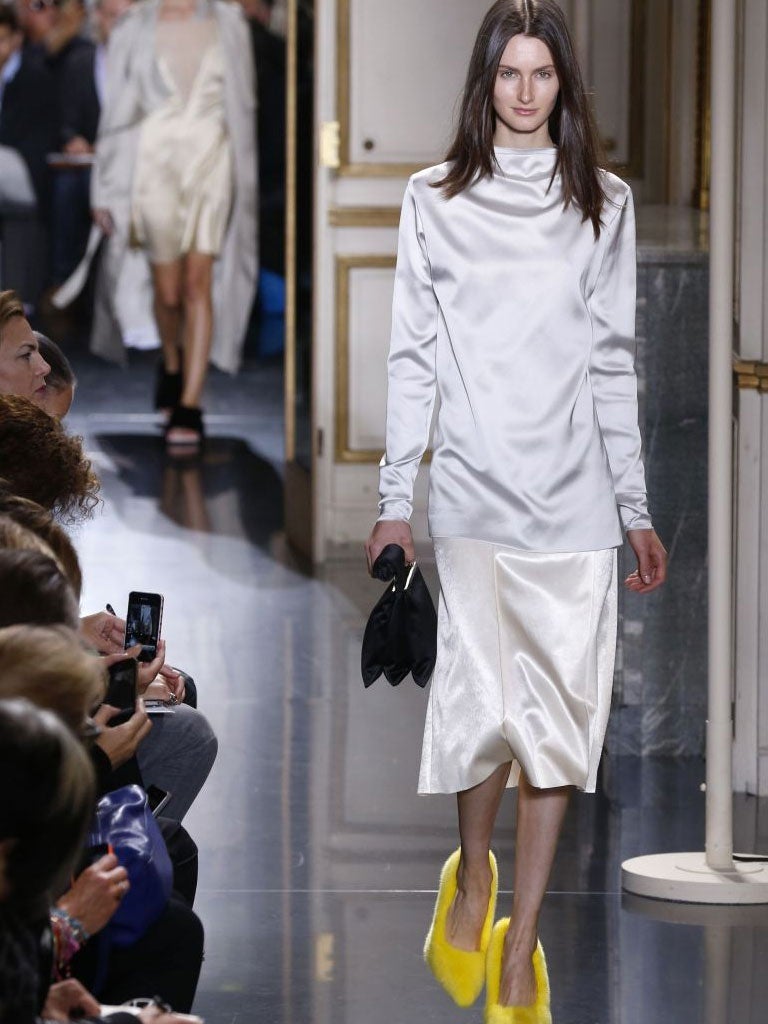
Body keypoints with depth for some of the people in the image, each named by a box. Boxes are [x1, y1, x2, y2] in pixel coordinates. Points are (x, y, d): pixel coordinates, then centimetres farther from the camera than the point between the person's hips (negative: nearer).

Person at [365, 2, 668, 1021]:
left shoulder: (605, 206, 9)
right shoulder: (436, 202, 4)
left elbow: (614, 362, 12)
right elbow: (414, 358, 4)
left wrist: (636, 508, 11)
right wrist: (396, 500, 0)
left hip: (576, 498, 2)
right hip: (475, 488, -2)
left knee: (561, 717, -2)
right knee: (488, 702, -9)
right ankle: (472, 876, 20)